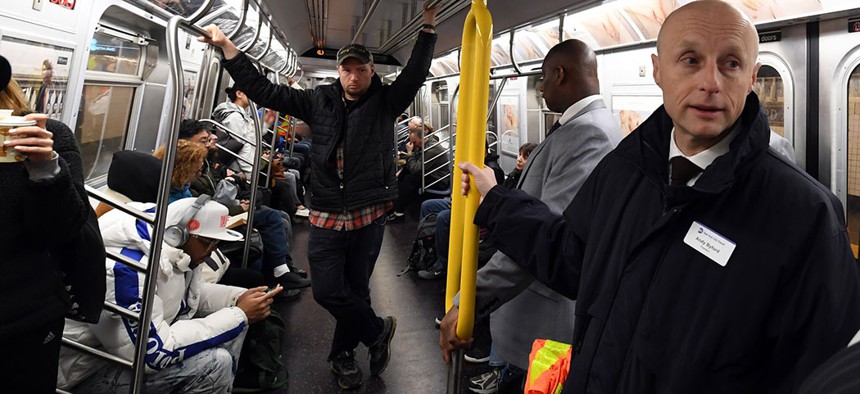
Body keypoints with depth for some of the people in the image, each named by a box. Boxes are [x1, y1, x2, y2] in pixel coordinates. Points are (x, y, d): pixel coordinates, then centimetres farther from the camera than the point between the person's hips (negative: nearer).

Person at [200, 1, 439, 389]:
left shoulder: (385, 101, 3)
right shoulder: (319, 100, 7)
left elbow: (416, 73, -9)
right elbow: (263, 90, 6)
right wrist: (226, 45, 4)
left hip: (368, 214, -1)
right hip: (326, 215, 2)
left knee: (355, 289, 10)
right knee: (327, 291, -1)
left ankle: (343, 353, 33)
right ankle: (378, 330, 23)